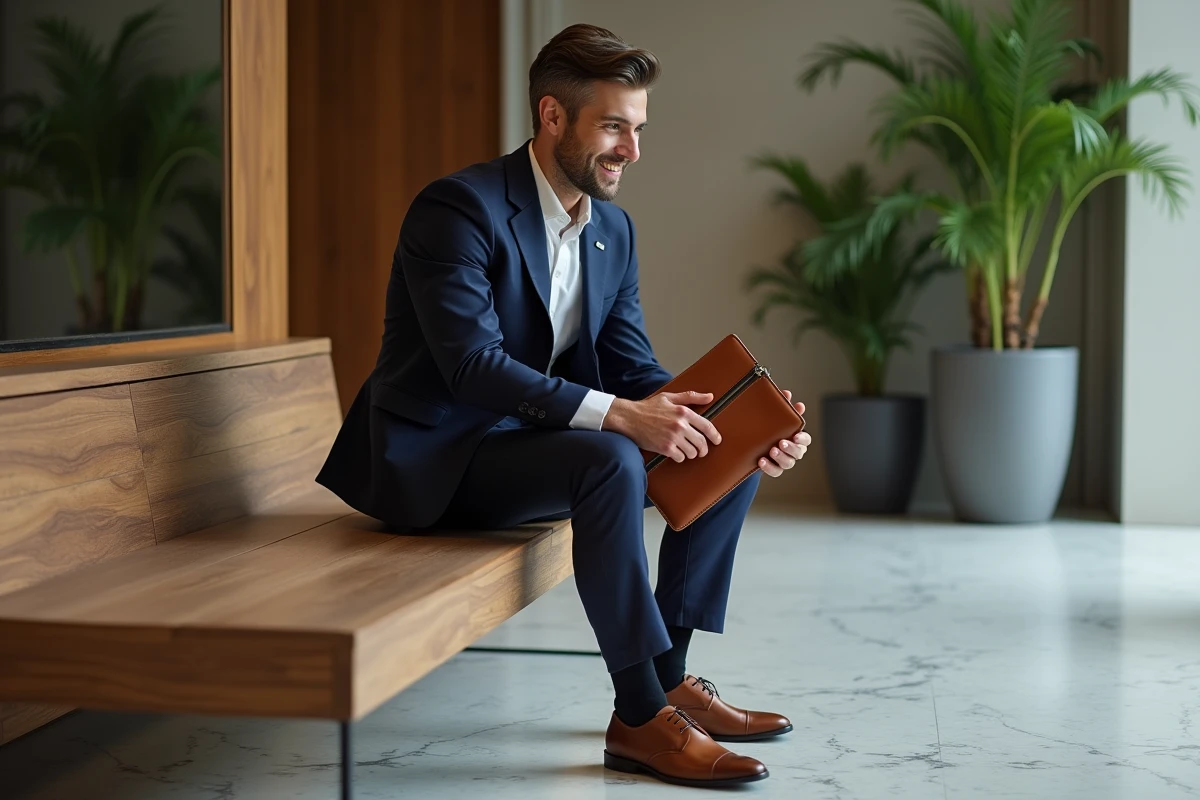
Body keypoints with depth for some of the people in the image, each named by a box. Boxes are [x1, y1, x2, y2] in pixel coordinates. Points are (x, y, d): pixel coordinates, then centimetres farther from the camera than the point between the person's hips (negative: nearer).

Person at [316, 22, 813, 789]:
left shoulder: (615, 230, 6)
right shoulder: (459, 207, -19)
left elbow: (634, 368, 4)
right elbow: (474, 366, -29)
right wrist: (619, 415, -37)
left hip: (531, 440, 9)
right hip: (436, 458, -9)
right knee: (610, 460, -34)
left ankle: (668, 677, 2)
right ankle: (640, 718, -26)